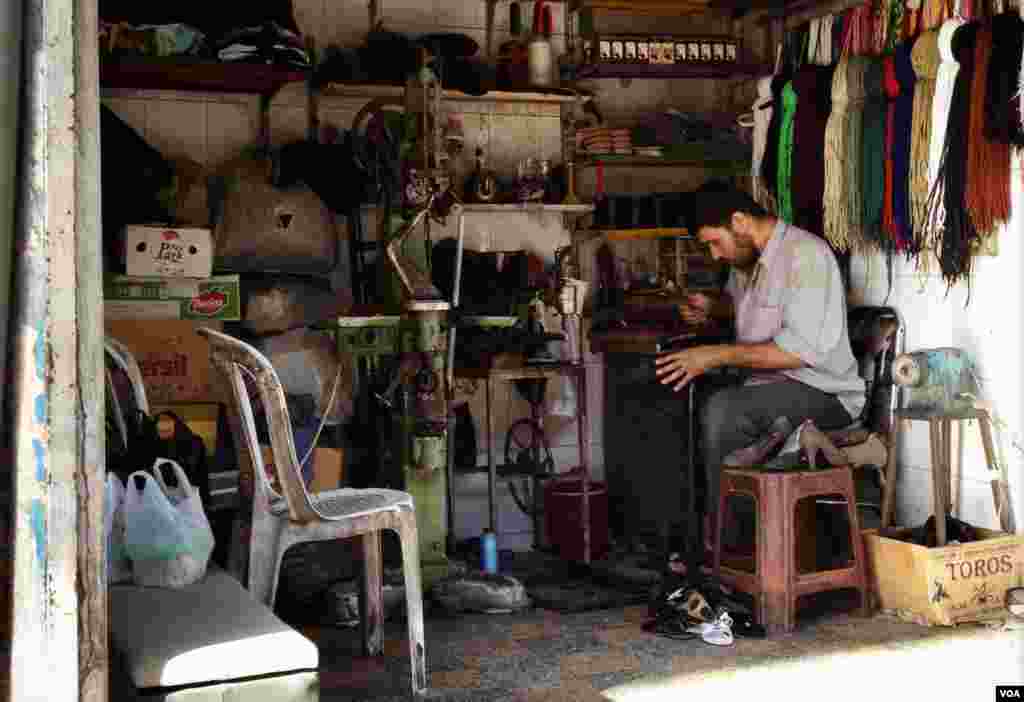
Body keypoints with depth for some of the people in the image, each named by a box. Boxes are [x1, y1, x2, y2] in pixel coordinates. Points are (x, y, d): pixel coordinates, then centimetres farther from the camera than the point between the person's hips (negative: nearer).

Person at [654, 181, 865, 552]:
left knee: (721, 411, -31)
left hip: (823, 393, -8)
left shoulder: (806, 256, -18)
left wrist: (716, 355, -24)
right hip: (765, 384, 9)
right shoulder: (747, 257, 8)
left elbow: (800, 350, -26)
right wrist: (711, 307, 9)